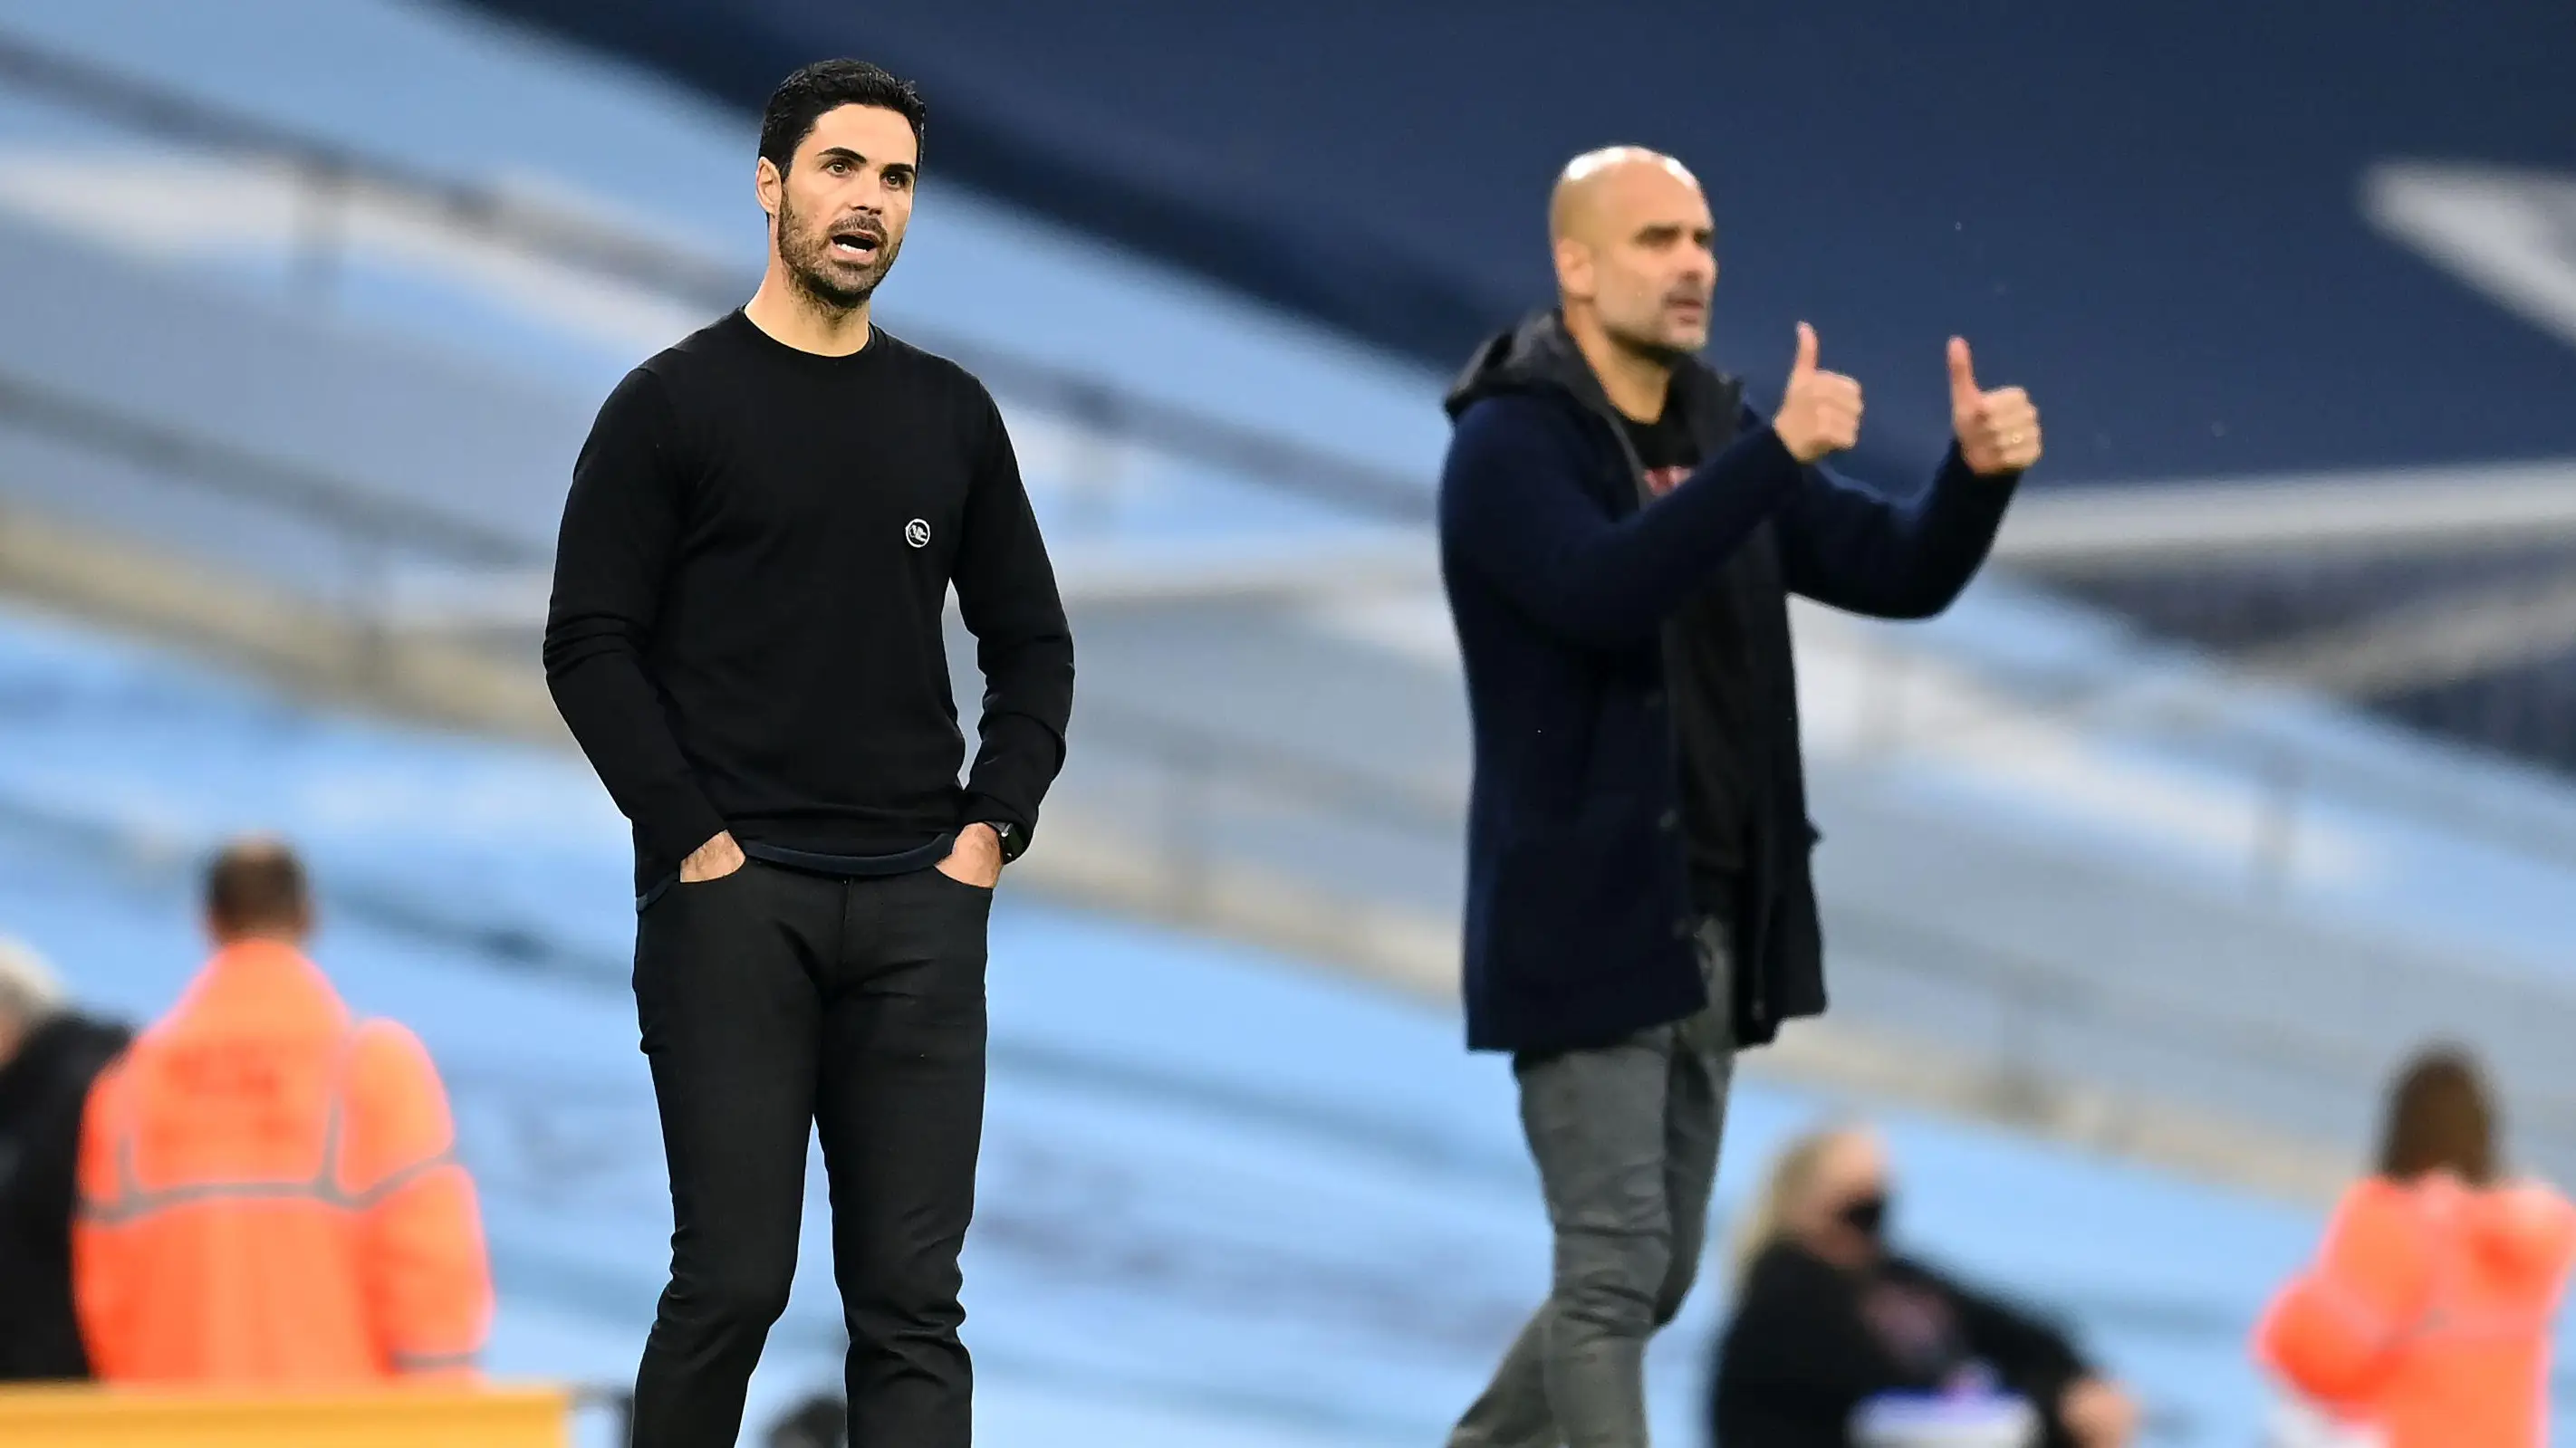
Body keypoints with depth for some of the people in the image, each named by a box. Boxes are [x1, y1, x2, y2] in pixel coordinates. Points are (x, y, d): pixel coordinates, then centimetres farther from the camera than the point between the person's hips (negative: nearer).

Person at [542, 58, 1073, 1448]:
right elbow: (591, 645, -6)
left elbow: (1031, 642, 16)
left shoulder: (949, 414, 12)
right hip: (733, 901, -4)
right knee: (732, 1282, -6)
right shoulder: (674, 405, -2)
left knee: (911, 1299, -1)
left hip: (917, 909, 4)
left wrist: (994, 823, 2)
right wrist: (693, 838, -12)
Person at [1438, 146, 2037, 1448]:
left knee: (1653, 1278, 14)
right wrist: (1778, 453, -36)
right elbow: (1605, 589, -29)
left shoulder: (1718, 437, 12)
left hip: (1710, 924, 8)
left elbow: (1901, 574, 9)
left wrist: (1978, 473, -11)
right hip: (1586, 926, -8)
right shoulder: (1509, 445, -11)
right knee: (1614, 1270, -9)